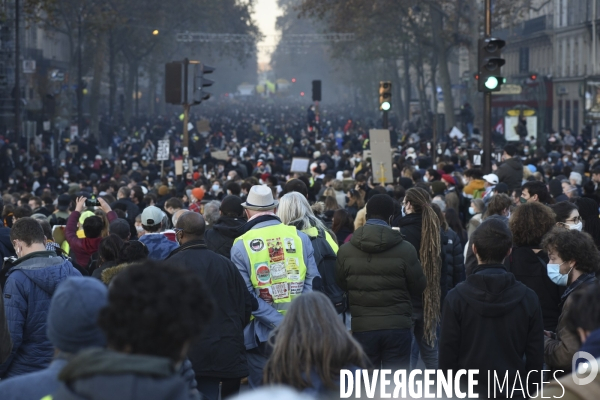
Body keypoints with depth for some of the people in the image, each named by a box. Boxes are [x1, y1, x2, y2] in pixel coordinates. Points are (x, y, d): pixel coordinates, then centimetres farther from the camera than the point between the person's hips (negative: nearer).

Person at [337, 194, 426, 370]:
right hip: (397, 327, -1)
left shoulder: (345, 251, -4)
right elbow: (418, 289, 0)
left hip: (361, 328, 2)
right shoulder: (405, 250, -9)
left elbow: (340, 287, 6)